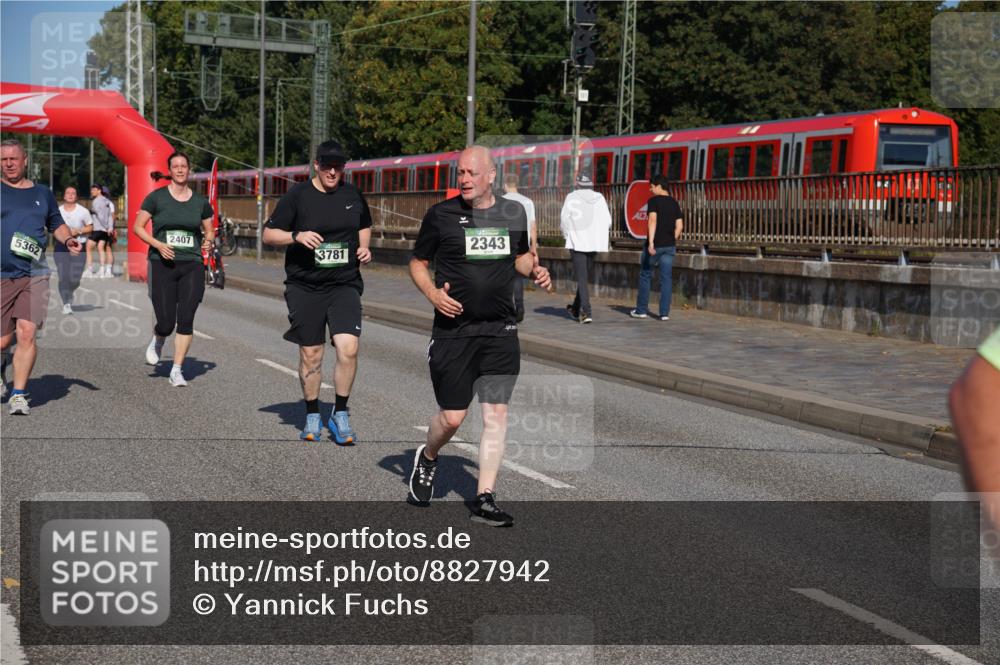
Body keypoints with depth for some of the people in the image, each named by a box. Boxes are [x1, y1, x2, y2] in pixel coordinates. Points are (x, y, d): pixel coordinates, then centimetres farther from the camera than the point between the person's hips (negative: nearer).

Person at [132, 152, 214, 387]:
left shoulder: (200, 201, 9)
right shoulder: (156, 197, 1)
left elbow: (209, 231, 19)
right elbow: (137, 227, 3)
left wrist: (208, 241, -5)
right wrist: (158, 244, -12)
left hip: (192, 266, 2)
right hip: (163, 264, -2)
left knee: (186, 319, -7)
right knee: (166, 322, -5)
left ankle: (177, 371, 2)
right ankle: (157, 341, 32)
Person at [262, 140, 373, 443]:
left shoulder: (353, 195, 6)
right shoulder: (297, 196, -3)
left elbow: (364, 226, 24)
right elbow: (268, 234, 0)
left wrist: (364, 248, 4)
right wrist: (297, 236, -17)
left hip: (345, 285, 1)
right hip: (305, 287, -1)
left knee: (348, 348, -14)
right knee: (311, 354, 6)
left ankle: (340, 415, 2)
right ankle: (312, 417, 24)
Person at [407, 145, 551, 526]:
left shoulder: (514, 214, 7)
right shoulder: (441, 215, -2)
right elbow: (417, 263, 6)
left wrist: (534, 270, 2)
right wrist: (433, 294, -12)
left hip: (500, 332, 3)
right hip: (453, 329, -2)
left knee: (496, 413, -2)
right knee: (452, 417, 0)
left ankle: (485, 500, 4)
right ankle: (427, 458, 34)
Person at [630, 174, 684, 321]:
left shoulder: (653, 201, -8)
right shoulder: (674, 203, 10)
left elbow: (653, 220, -20)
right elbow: (679, 226, 9)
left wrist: (651, 242, -26)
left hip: (654, 245, -4)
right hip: (669, 246, 5)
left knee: (645, 276, 9)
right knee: (666, 278, 4)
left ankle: (641, 310, 14)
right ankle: (664, 313, 0)